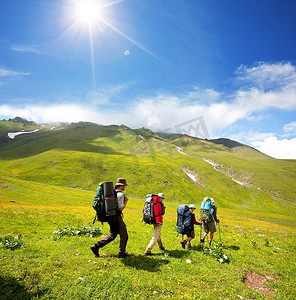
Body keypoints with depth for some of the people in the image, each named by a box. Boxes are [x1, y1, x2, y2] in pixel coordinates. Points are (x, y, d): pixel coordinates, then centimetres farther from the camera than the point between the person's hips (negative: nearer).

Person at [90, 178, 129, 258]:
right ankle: (121, 253, 17)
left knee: (112, 234, 19)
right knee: (124, 235, 8)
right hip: (116, 217, -8)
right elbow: (120, 208, -19)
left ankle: (96, 246, 13)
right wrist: (126, 201, -5)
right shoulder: (120, 194, -17)